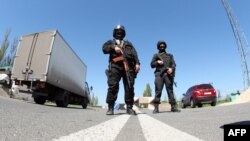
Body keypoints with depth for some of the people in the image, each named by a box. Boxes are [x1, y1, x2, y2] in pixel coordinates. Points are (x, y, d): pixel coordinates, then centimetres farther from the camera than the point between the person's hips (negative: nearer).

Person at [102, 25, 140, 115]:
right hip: (115, 66, -1)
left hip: (128, 66, 2)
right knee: (113, 86, -13)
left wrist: (137, 63, -3)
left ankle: (129, 107, -1)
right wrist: (113, 48, -7)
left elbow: (134, 53, 14)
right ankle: (110, 108, -8)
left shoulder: (128, 43, 31)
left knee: (129, 87, -6)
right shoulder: (111, 42, 30)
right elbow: (104, 48, 10)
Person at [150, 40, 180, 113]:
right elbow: (152, 65, 14)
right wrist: (157, 62, -7)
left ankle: (173, 106, -3)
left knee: (170, 90, -4)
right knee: (158, 90, -9)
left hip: (168, 74, 1)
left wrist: (171, 68, -10)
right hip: (159, 74, -1)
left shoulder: (170, 55, 25)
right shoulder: (156, 55, 23)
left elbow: (173, 64, 12)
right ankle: (156, 107, -10)